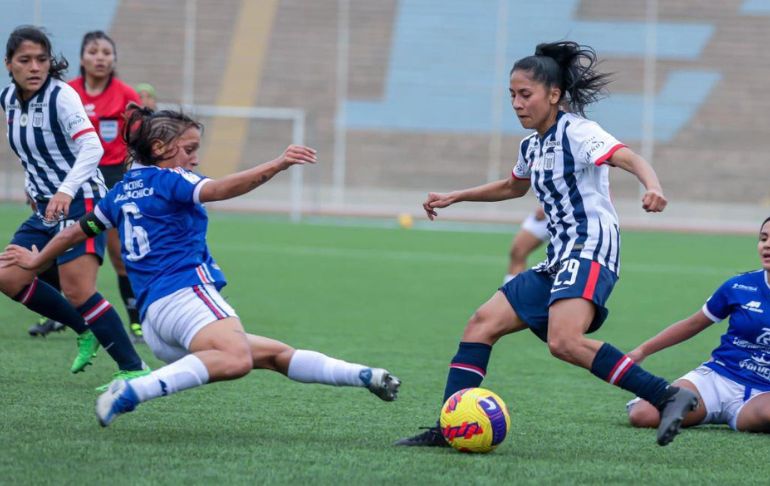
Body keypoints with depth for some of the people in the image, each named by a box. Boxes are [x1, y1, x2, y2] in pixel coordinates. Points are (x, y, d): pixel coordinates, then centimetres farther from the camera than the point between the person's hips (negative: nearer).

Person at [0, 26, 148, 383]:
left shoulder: (61, 96, -18)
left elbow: (91, 147, -30)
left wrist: (66, 191, -43)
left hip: (80, 202, -8)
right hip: (45, 206, 8)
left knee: (77, 290, -19)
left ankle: (133, 368, -14)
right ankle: (86, 332, 16)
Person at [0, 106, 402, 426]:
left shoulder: (122, 190, 24)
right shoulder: (167, 179, 1)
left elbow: (76, 231, 34)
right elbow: (220, 189, -18)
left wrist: (35, 261, 49)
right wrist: (276, 166, -28)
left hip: (153, 320, 10)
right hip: (184, 293, -10)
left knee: (274, 355, 15)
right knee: (236, 358, -39)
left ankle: (365, 377, 13)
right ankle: (134, 391, -42)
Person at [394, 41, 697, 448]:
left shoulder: (576, 132, -8)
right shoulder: (532, 146, 19)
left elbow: (627, 158, -25)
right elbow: (514, 187, 42)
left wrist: (651, 187, -46)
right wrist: (454, 198, 42)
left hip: (592, 250, -10)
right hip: (559, 260, 10)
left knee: (564, 341, -31)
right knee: (483, 323, 5)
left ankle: (669, 398, -30)